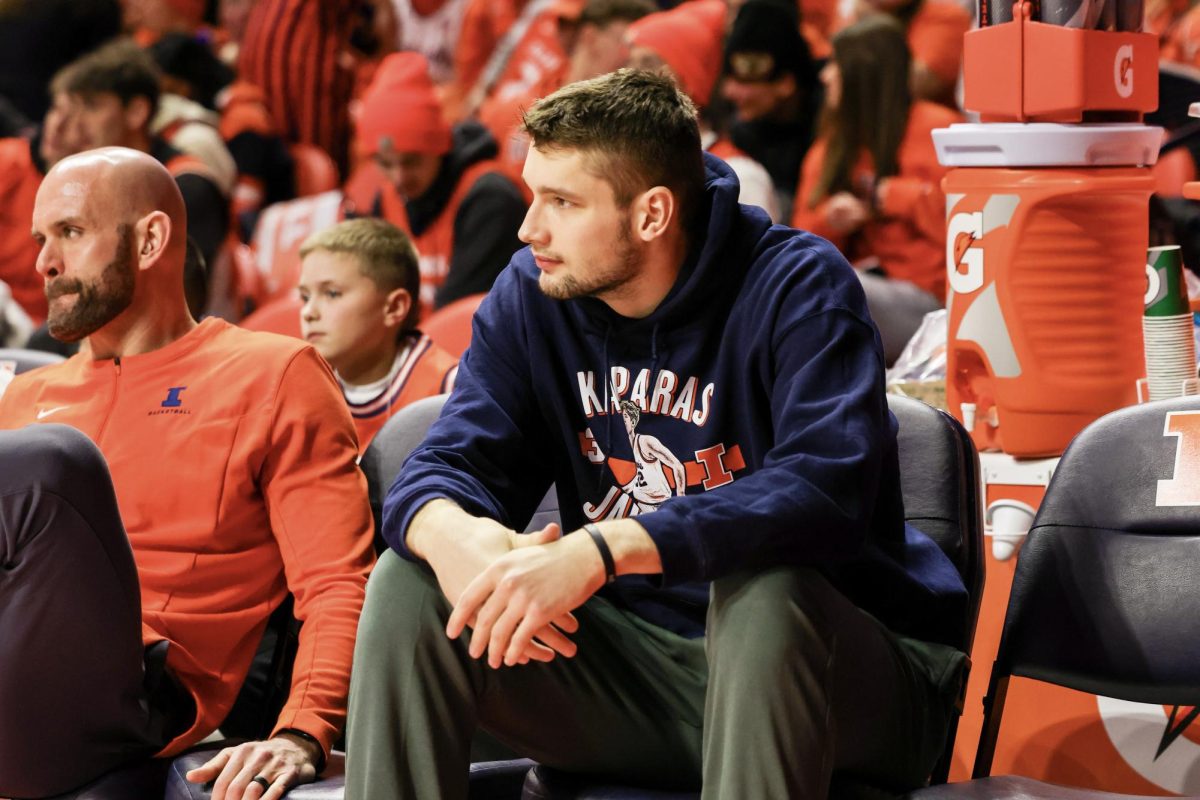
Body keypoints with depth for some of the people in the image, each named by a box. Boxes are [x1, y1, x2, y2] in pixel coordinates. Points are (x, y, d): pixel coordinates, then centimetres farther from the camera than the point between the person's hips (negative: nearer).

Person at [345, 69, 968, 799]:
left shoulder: (798, 287, -16)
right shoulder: (532, 294, 2)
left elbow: (827, 491, -32)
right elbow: (452, 461, -3)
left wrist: (600, 550, -42)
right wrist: (449, 533, -31)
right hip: (635, 672, 5)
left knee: (764, 587, -38)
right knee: (410, 581, -11)